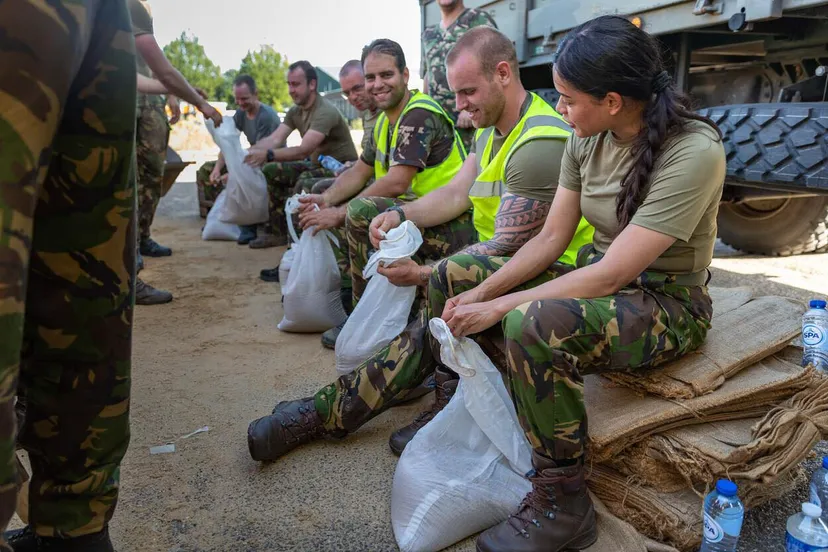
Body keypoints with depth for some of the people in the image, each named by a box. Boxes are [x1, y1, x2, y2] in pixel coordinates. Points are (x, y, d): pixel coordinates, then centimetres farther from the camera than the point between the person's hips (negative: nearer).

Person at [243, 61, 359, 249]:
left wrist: (268, 154, -45)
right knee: (272, 171, -4)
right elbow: (275, 139, -5)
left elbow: (304, 150, -34)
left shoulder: (325, 112, -23)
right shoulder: (295, 112, 6)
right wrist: (249, 151, -23)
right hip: (317, 164, 9)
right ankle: (278, 232, 3)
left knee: (305, 180, -35)